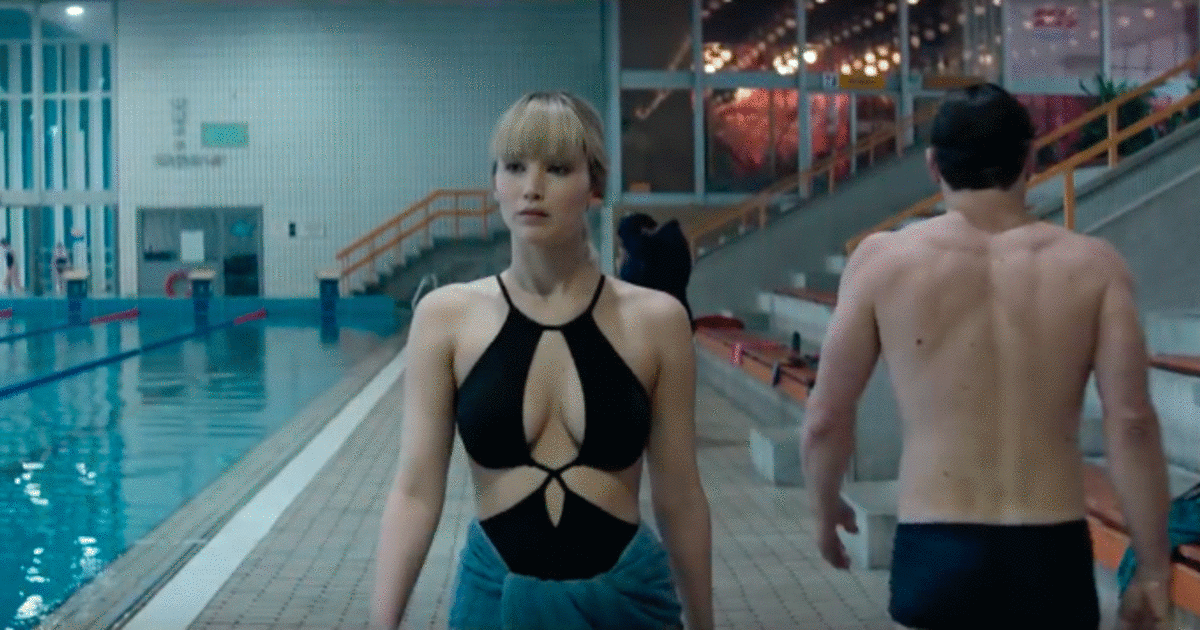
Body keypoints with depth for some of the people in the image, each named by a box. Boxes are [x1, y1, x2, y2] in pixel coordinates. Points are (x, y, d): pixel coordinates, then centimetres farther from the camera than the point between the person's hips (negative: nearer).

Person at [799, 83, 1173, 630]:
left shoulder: (882, 260, -3)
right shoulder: (1093, 265, -2)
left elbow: (826, 417, 0)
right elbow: (1131, 424, -7)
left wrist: (825, 509, 19)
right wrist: (1153, 567, 2)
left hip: (935, 552, -1)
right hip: (1052, 556, 1)